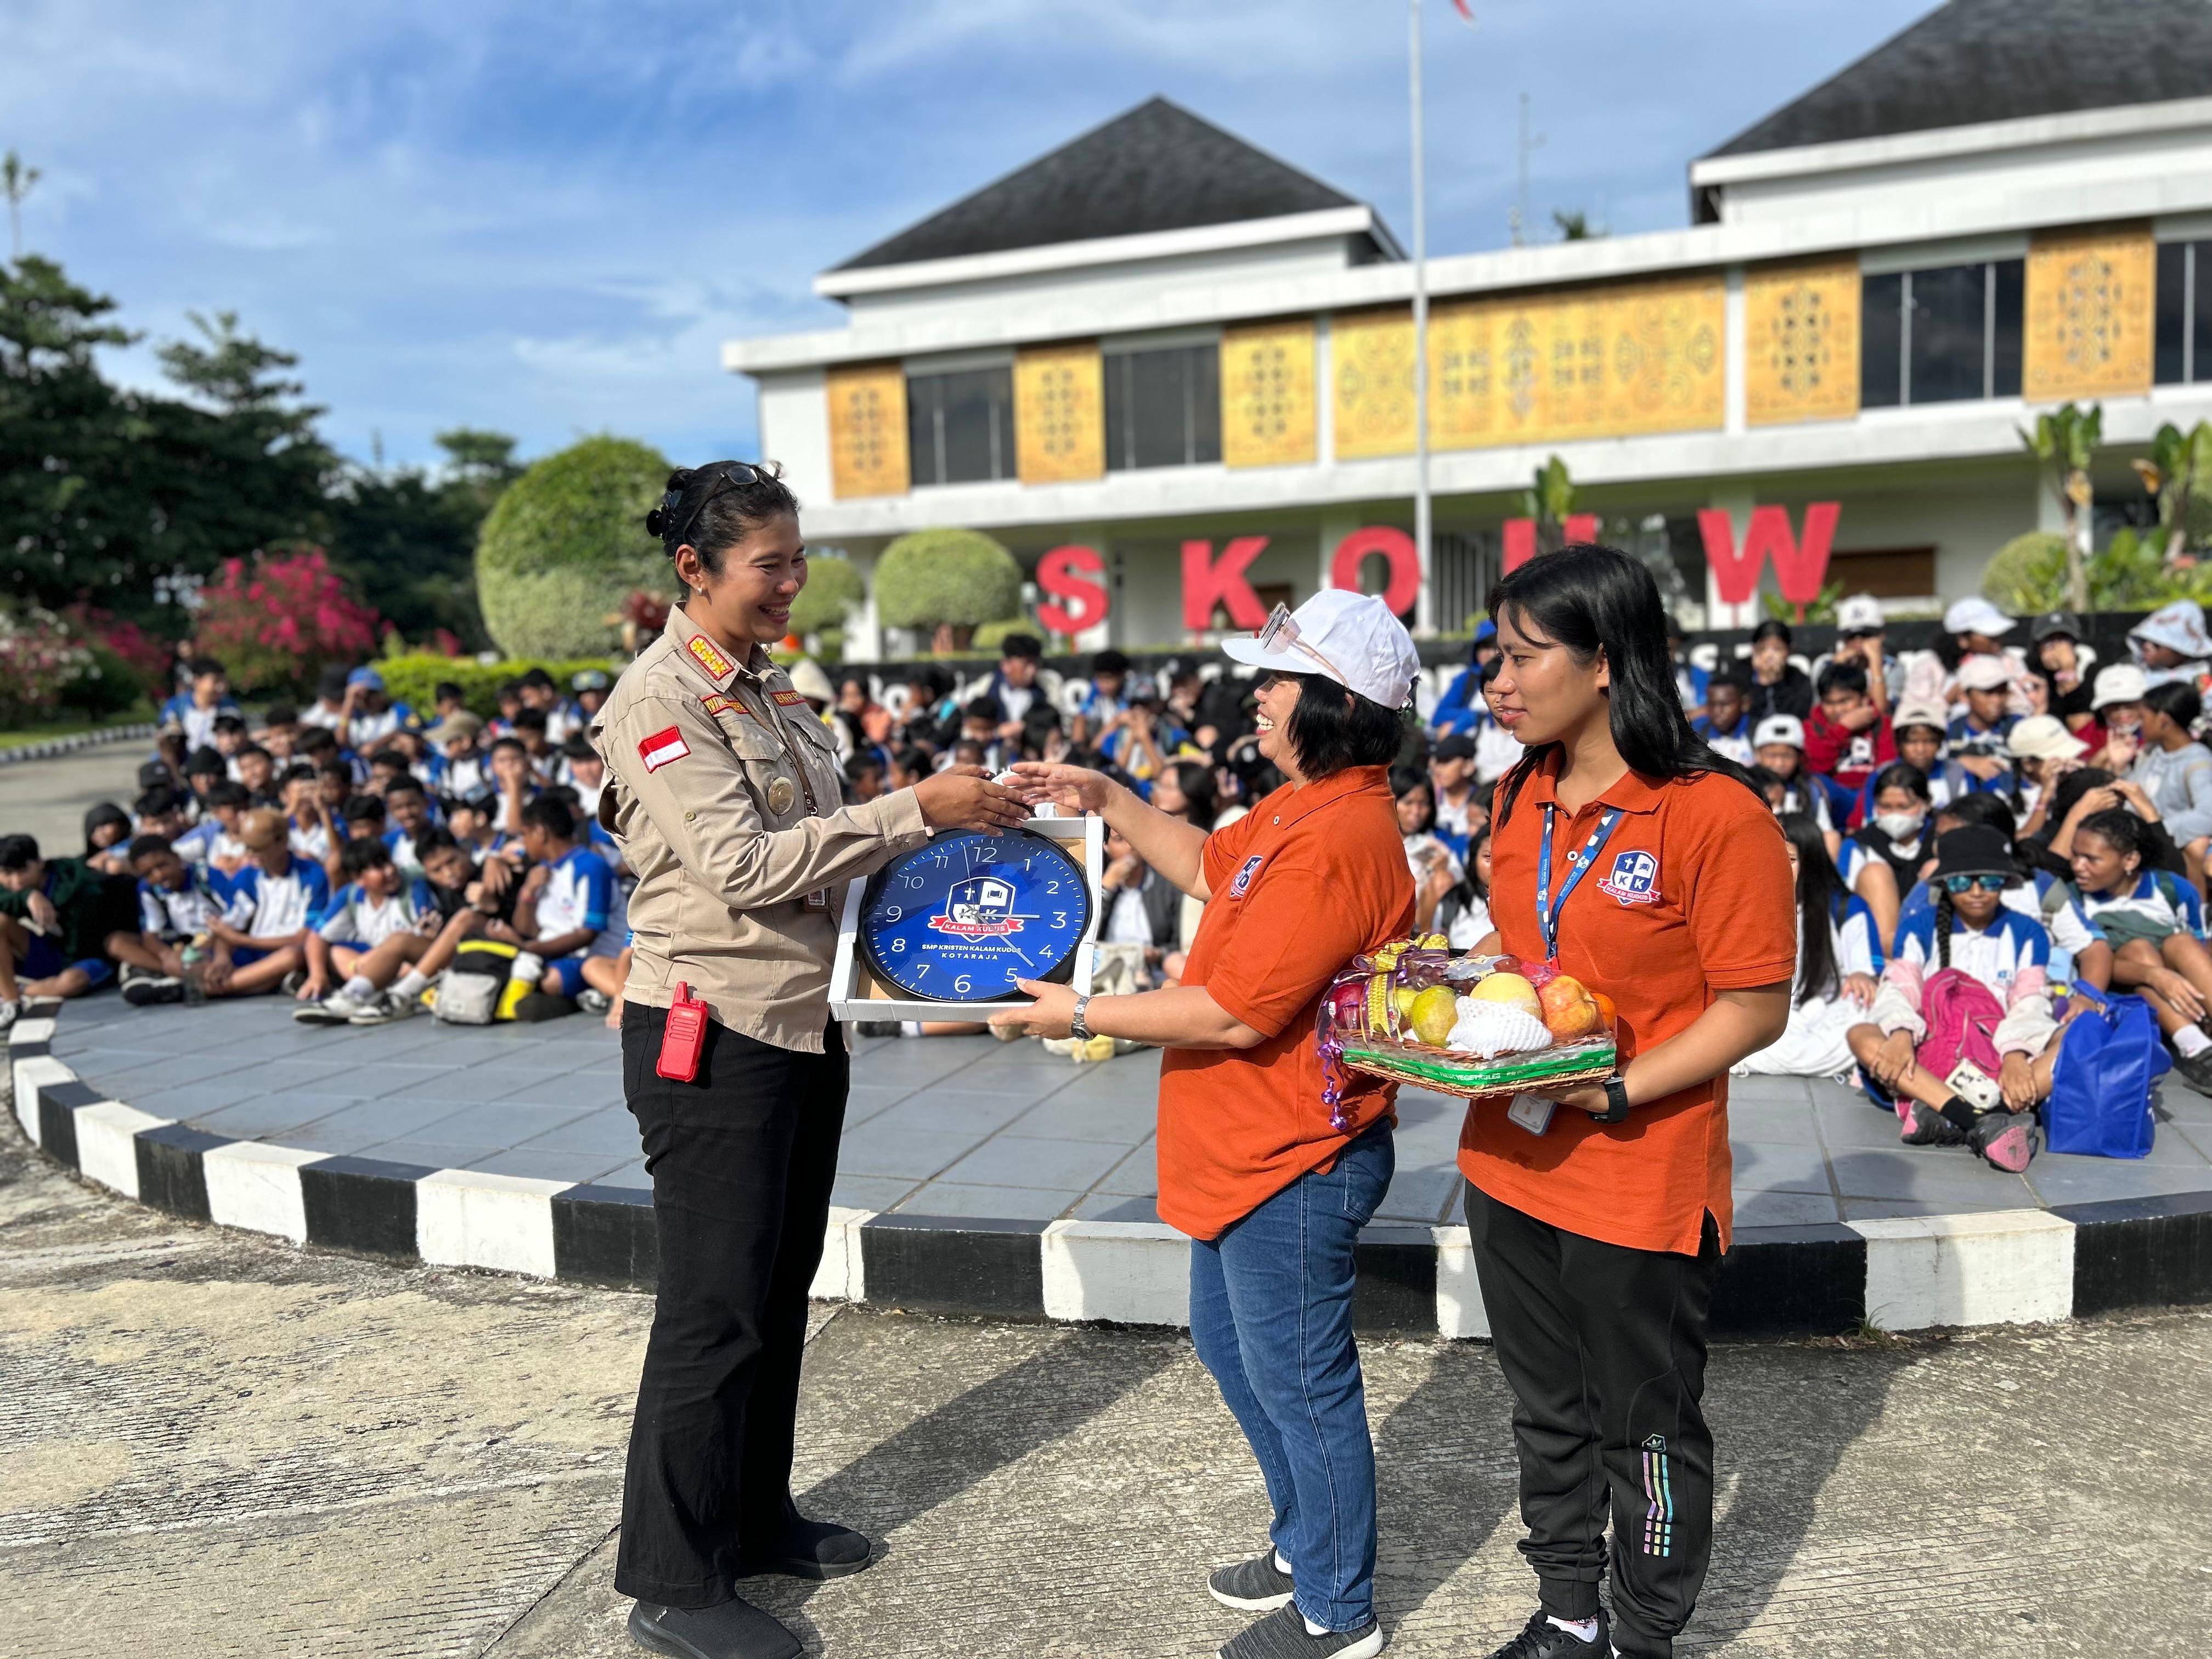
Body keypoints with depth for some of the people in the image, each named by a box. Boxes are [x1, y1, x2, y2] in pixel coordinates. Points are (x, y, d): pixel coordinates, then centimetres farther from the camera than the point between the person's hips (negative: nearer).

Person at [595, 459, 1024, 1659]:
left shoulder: (768, 690, 12)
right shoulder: (658, 700, -14)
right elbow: (743, 865, -22)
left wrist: (947, 819, 0)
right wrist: (912, 812, -22)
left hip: (799, 1026, 8)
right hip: (711, 1039, -8)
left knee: (779, 1291, 17)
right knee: (715, 1310, 0)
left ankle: (756, 1517, 34)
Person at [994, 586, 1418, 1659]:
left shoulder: (1335, 842, -26)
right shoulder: (1300, 807, 8)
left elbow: (1234, 1015, -27)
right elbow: (1208, 867, 24)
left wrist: (1083, 1016, -17)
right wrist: (1107, 800, 14)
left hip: (1294, 1165, -11)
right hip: (1249, 1154, 11)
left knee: (1299, 1382, 6)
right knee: (1231, 1348, 24)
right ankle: (1306, 1547, 43)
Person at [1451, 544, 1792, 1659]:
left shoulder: (1714, 813, -18)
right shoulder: (1522, 798, 5)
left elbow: (1754, 1010, -16)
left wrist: (1617, 1090, -24)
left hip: (1641, 1183, -7)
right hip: (1508, 1161, 7)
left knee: (1646, 1429, 13)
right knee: (1547, 1412, 22)